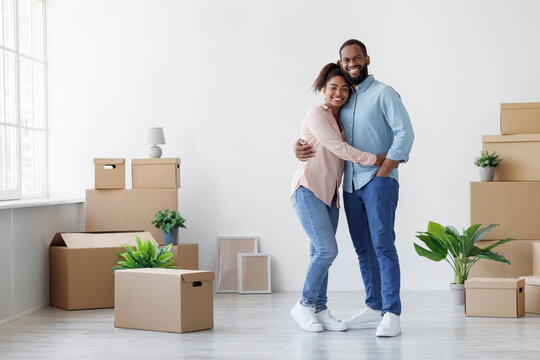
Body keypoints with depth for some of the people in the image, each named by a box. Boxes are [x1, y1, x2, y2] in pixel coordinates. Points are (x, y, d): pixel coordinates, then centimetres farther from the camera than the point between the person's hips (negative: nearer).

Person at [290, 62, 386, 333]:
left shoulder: (342, 120, 19)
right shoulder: (316, 115, -6)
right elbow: (339, 148, -14)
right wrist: (375, 159, -15)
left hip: (329, 194, 7)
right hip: (308, 190, -7)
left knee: (321, 253, 3)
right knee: (327, 249, -16)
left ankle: (319, 310, 8)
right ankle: (304, 305, -2)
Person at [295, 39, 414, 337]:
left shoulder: (383, 93, 0)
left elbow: (404, 134, -9)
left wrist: (382, 174, -13)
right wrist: (301, 145, 3)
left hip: (378, 181, -6)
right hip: (350, 184, 6)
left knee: (382, 243, -13)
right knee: (363, 248, 7)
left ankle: (392, 314, -14)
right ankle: (374, 308, 14)